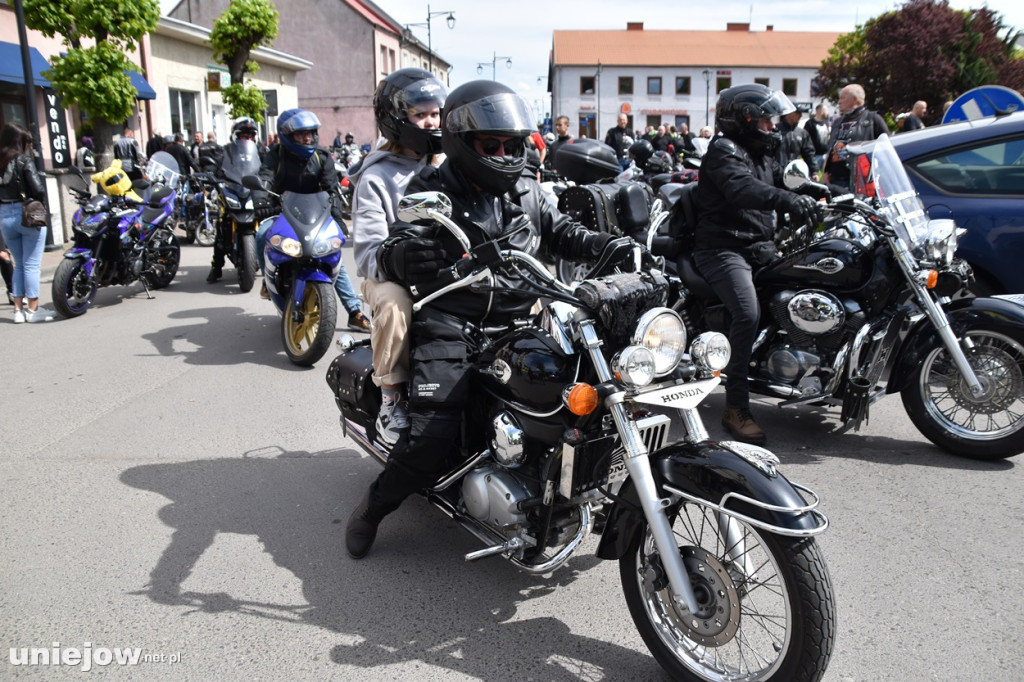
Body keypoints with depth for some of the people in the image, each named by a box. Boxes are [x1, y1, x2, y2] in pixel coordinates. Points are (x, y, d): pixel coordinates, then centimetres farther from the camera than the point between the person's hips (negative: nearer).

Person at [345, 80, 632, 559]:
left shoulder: (526, 191, 17)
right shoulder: (433, 190, 0)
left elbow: (562, 233, 26)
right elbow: (389, 253, -10)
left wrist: (611, 246, 8)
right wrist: (403, 256, -36)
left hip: (517, 322, 6)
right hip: (451, 326, -5)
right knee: (431, 442, -17)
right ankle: (373, 507, 11)